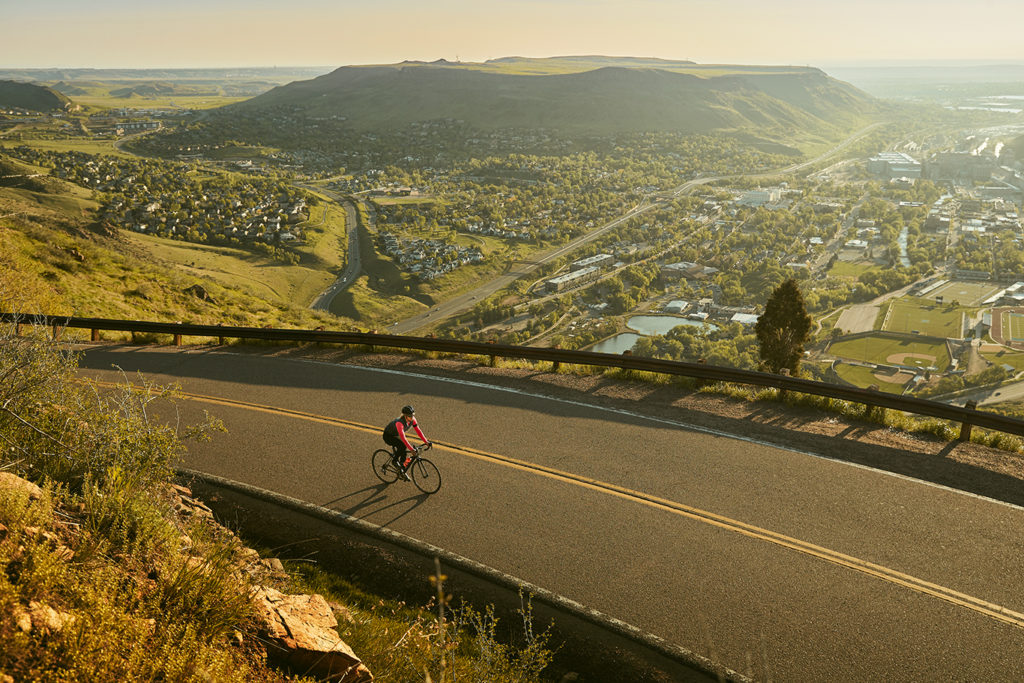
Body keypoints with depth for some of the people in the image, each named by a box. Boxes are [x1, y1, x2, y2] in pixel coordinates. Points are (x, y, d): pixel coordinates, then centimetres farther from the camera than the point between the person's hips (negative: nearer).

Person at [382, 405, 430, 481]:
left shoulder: (412, 419, -18)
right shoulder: (399, 422, -40)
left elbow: (418, 430, -13)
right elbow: (403, 437, -47)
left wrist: (426, 441, -21)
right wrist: (411, 449, -52)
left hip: (396, 436, 8)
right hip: (388, 436, -7)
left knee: (405, 451, -3)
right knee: (402, 446, -30)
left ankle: (402, 471, 13)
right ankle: (394, 460, -7)